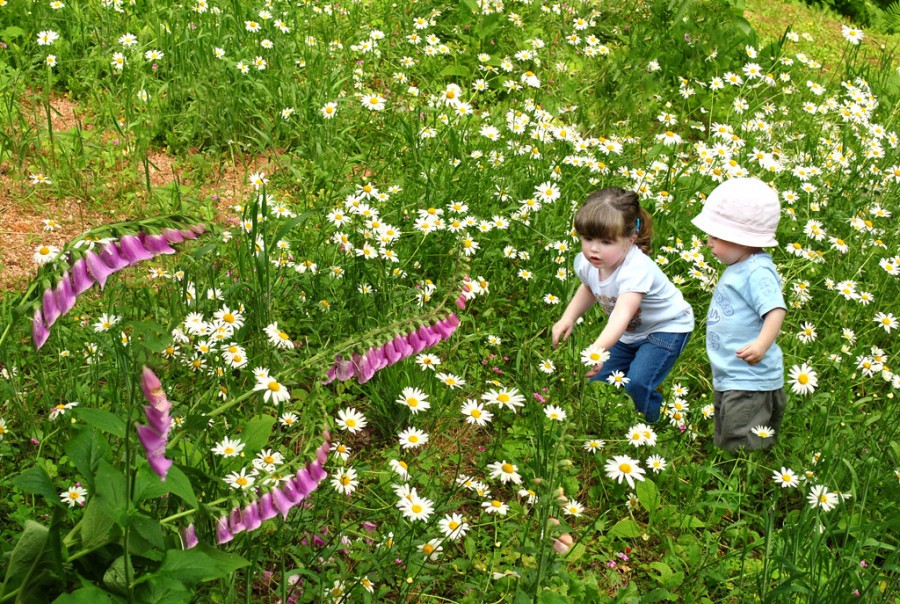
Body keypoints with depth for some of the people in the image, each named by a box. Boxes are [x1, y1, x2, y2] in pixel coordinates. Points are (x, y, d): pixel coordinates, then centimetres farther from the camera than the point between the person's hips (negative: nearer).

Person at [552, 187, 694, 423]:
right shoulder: (586, 263, -16)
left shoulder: (636, 270, -38)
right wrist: (568, 318, -6)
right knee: (599, 382, 0)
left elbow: (622, 315, -54)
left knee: (637, 384, -25)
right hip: (629, 333, 7)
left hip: (666, 328, -7)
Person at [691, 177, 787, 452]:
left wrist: (762, 344, -43)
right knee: (723, 443, 20)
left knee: (741, 447, -10)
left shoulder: (758, 272, -19)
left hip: (750, 381, -11)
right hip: (727, 379, 11)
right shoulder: (737, 269, 13)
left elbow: (776, 310, -30)